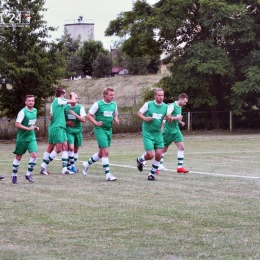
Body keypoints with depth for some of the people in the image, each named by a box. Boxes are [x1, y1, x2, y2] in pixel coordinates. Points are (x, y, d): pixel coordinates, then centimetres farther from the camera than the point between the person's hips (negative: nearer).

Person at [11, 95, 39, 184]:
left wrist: (35, 127, 5)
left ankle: (28, 174, 3)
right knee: (18, 157, 7)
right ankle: (14, 175, 21)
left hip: (31, 137, 5)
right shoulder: (23, 112, -16)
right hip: (22, 138, -5)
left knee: (34, 155, -11)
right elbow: (17, 124, -24)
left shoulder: (35, 110, 6)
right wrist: (28, 128, -24)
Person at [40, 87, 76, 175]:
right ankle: (44, 165, -3)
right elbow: (73, 101, -16)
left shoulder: (54, 102, 16)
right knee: (58, 149, -9)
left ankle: (64, 168, 3)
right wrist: (73, 94, 3)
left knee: (65, 147, 6)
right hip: (57, 127, -10)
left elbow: (51, 117, 20)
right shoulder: (59, 100, -9)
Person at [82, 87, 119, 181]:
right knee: (105, 152, -12)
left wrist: (116, 120, -3)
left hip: (109, 130, 7)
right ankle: (108, 175, -10)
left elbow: (115, 115, 20)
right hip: (100, 130, -7)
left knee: (101, 153, 15)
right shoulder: (98, 104, -9)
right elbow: (89, 115, -6)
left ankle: (87, 164, 38)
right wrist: (96, 123, -20)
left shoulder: (114, 105, 7)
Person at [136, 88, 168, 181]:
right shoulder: (148, 104, -8)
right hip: (147, 133, -4)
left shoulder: (165, 107, 0)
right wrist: (145, 118, -17)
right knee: (150, 155, -11)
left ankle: (152, 174, 14)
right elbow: (139, 113, 2)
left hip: (158, 133, 4)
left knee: (159, 155, -4)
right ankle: (140, 160, 24)